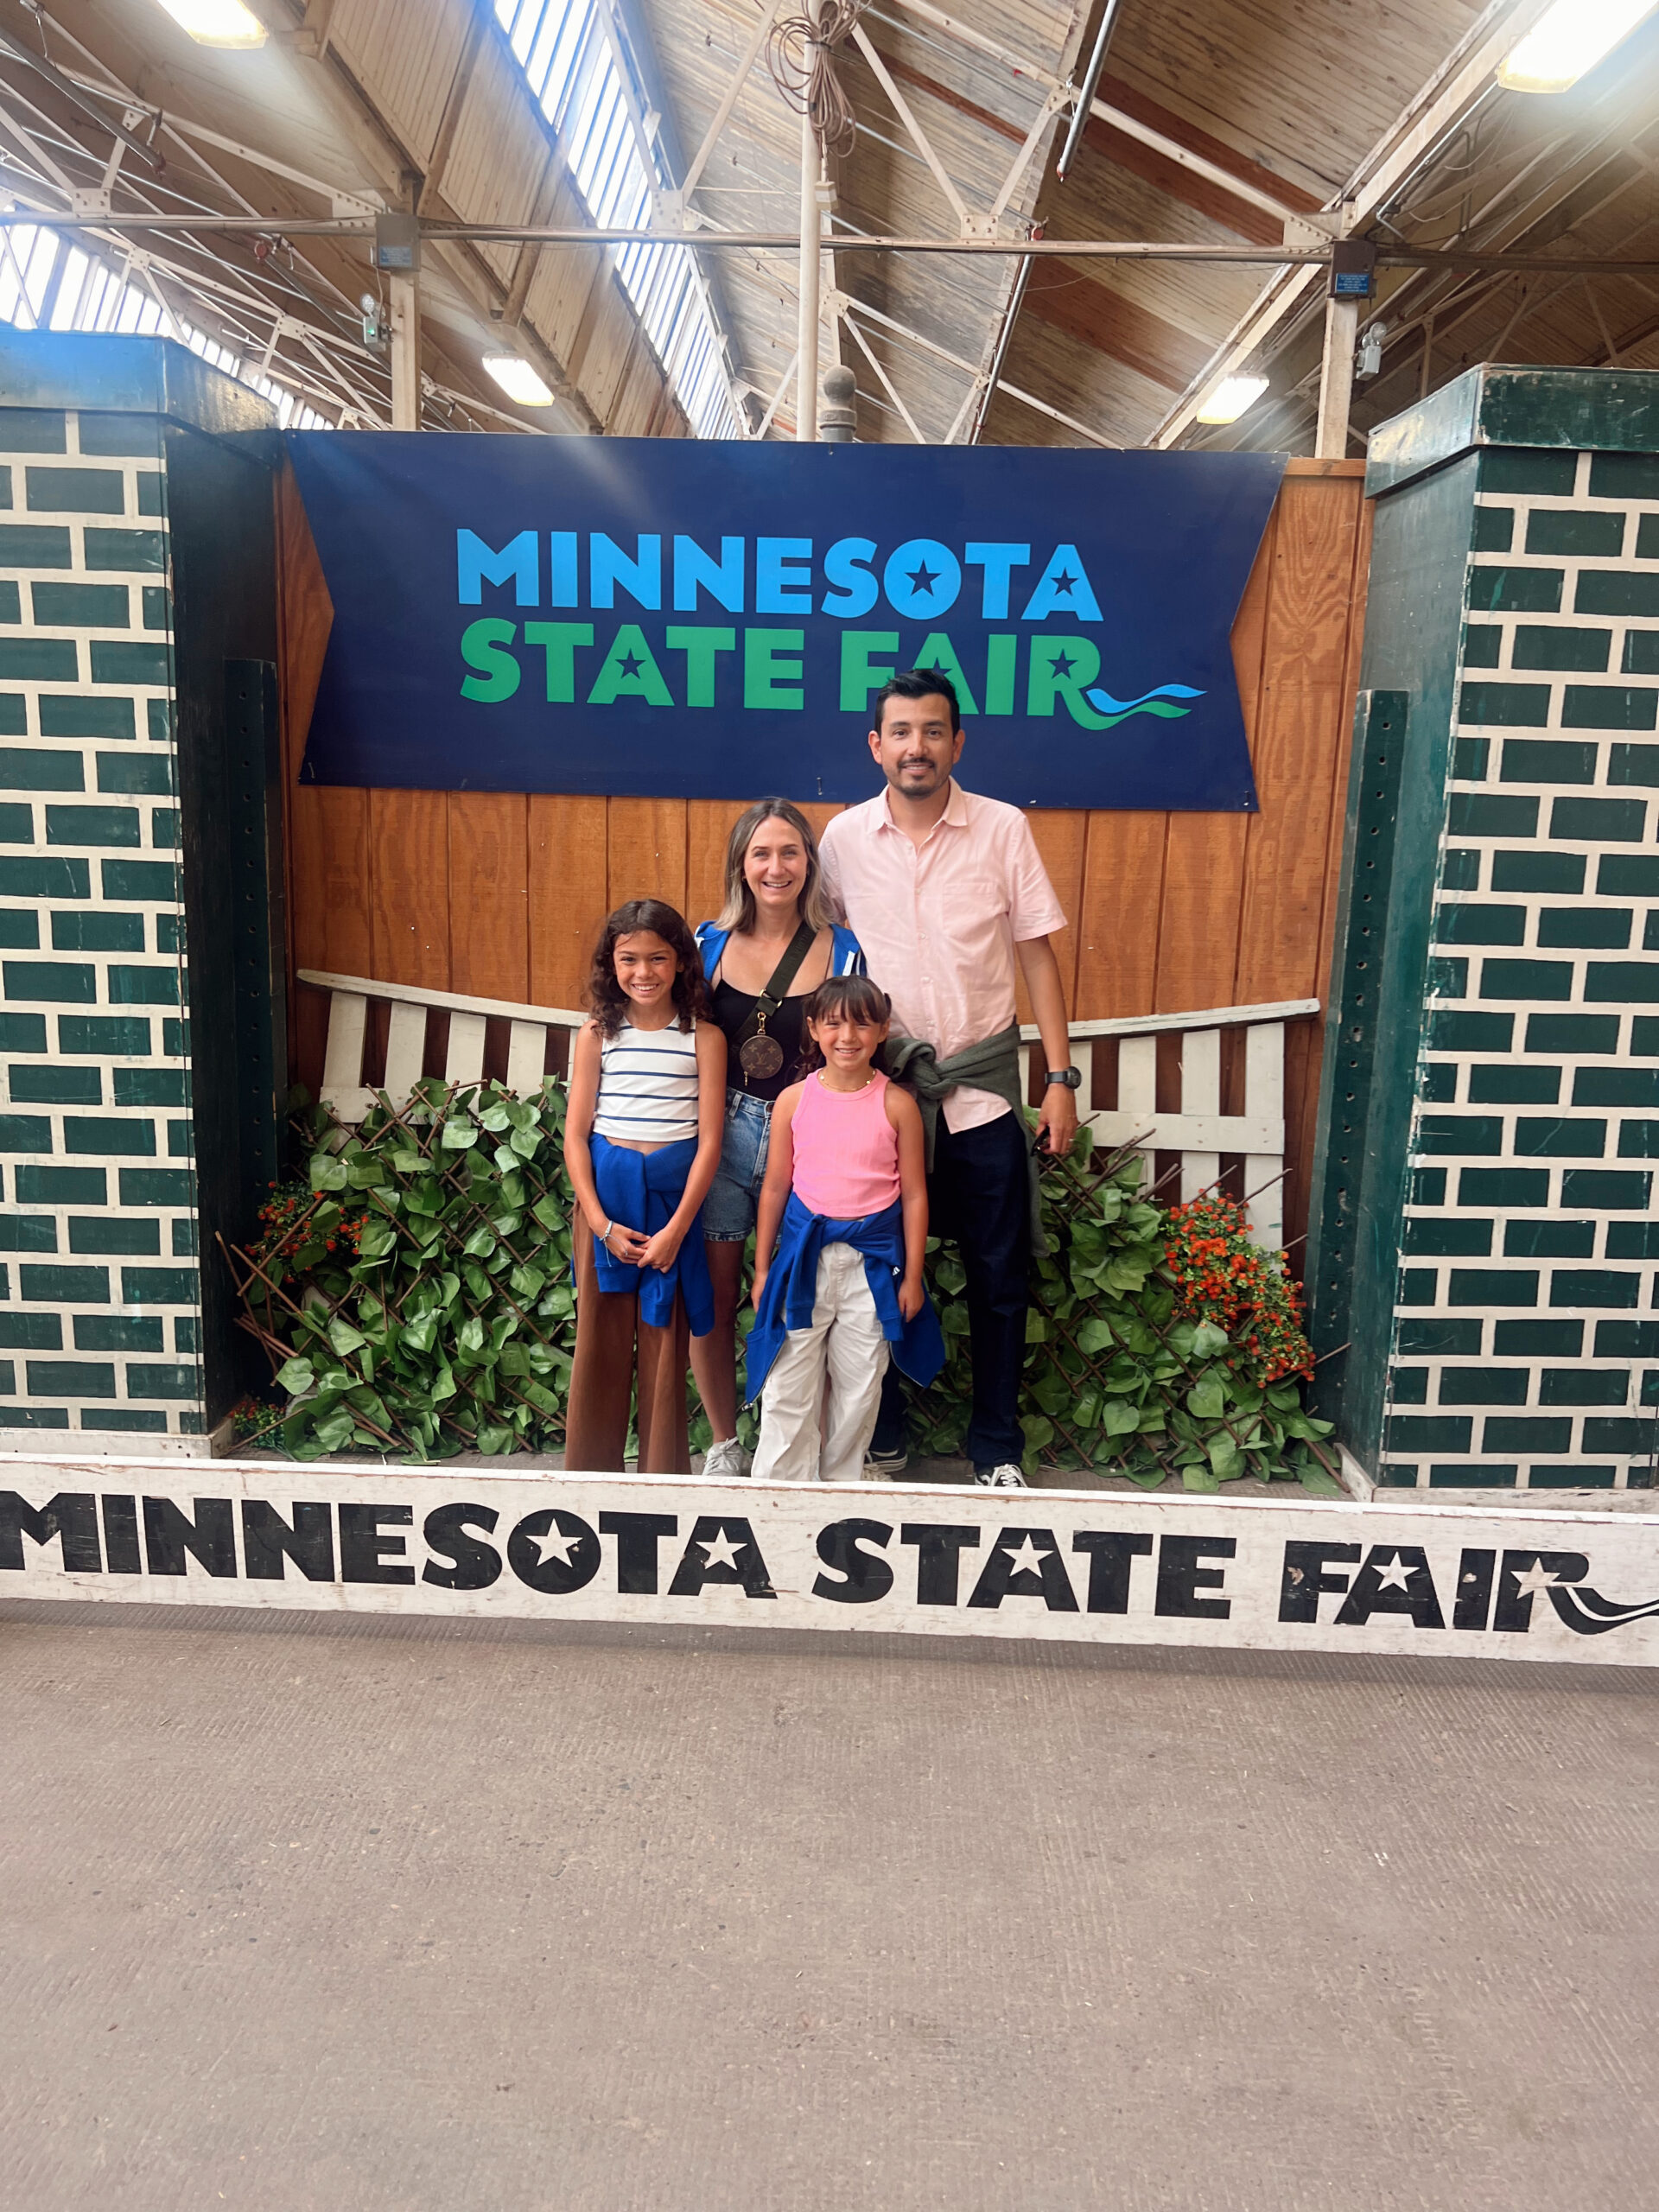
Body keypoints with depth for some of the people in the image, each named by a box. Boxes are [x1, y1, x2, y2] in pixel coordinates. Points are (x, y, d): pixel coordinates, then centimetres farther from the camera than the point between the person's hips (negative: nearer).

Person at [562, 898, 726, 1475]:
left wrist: (676, 1228, -10)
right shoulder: (597, 1034, 3)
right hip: (604, 1195, 1)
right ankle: (591, 1469, 22)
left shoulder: (704, 1038, -1)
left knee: (664, 1340, 4)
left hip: (673, 1195, -1)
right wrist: (601, 1223, -8)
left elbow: (709, 1140, -4)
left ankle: (663, 1473, 17)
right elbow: (576, 1134, 1)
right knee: (600, 1339, 8)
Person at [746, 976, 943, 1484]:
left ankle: (842, 1488, 24)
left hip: (872, 1258, 0)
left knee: (858, 1388, 9)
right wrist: (762, 1267, 7)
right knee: (789, 1390, 3)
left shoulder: (897, 1104, -3)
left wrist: (913, 1276, 1)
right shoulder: (794, 1100, -1)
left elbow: (913, 1195, 1)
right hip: (804, 1252, 0)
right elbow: (775, 1186, 6)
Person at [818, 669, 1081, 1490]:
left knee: (999, 1274, 7)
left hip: (982, 1083, -1)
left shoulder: (1003, 829, -3)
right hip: (881, 1081, 1)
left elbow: (1037, 957, 0)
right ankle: (881, 1438, 28)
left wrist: (1061, 1078, -5)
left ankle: (997, 1446, 25)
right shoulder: (844, 837, 0)